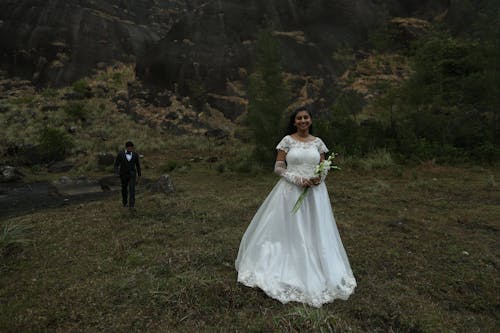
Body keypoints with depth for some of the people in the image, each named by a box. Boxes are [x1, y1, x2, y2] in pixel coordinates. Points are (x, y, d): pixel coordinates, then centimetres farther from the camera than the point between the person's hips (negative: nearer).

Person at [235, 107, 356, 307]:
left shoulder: (318, 142, 8)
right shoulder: (287, 141, -2)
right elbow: (278, 168, -5)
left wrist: (320, 177, -10)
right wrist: (298, 179, -17)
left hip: (315, 192, 3)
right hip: (291, 191, -3)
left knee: (315, 233, 8)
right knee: (289, 232, 3)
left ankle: (316, 274, 26)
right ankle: (289, 272, 21)